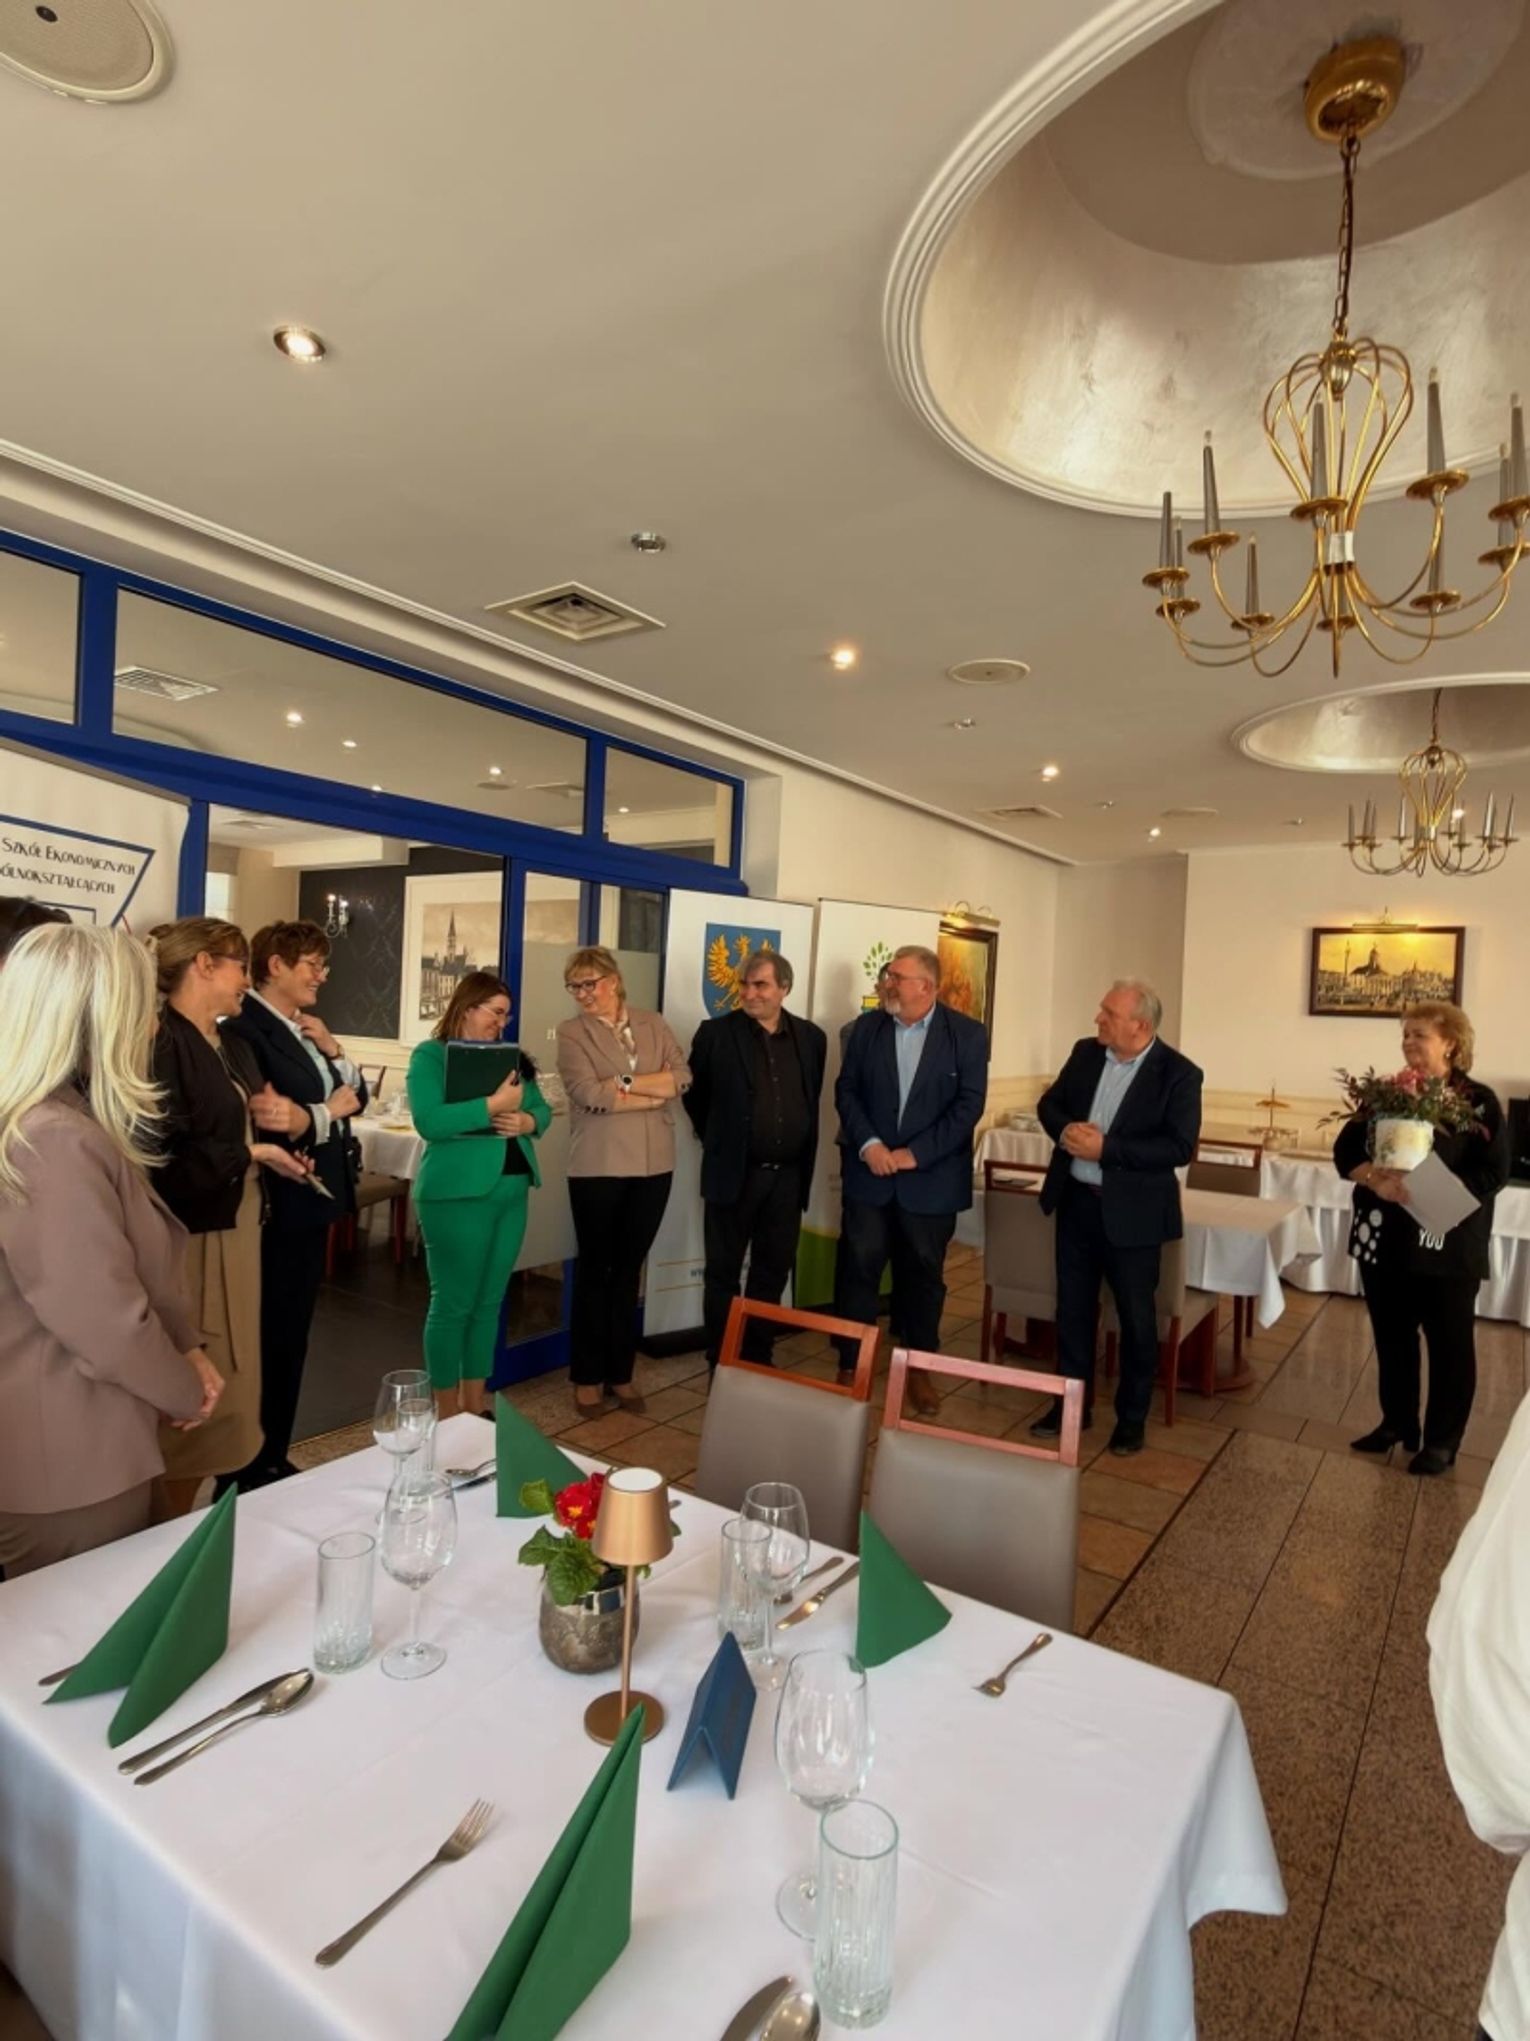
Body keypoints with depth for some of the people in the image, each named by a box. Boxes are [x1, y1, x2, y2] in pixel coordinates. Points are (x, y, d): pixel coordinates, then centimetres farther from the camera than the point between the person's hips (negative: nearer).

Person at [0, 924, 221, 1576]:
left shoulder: (72, 1123, 7)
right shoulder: (54, 1142, -27)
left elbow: (139, 1267, 14)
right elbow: (106, 1321, -25)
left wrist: (186, 1348, 4)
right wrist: (185, 1394, -9)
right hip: (67, 1462, -10)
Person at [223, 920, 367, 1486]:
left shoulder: (305, 1030, 12)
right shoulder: (245, 1029, -16)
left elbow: (356, 1095, 10)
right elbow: (258, 1123, -25)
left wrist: (334, 1051, -4)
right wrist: (328, 1112, -16)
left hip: (311, 1203, 9)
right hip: (275, 1209, -9)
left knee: (292, 1336, 17)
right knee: (265, 1339, 3)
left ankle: (274, 1459, 31)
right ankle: (247, 1468, 19)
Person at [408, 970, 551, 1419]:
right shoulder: (431, 1055, -6)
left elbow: (543, 1109, 12)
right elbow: (429, 1121, -20)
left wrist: (526, 1121, -10)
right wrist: (493, 1105, -23)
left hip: (512, 1191, 7)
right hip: (459, 1194, -7)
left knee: (489, 1302, 14)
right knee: (452, 1303, 2)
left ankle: (476, 1407, 25)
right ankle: (448, 1415, 15)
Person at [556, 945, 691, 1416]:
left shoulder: (654, 1025, 8)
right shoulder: (571, 1032, -1)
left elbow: (682, 1077, -5)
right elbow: (588, 1093, -15)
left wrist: (625, 1083, -15)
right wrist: (655, 1094, -11)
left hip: (653, 1166, 3)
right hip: (598, 1168, -3)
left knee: (629, 1269, 13)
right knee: (594, 1268, 9)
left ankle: (621, 1372, 26)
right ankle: (588, 1375, 23)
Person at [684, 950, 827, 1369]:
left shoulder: (811, 1037, 4)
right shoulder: (716, 1033, -6)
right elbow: (693, 1095, 5)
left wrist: (800, 1157, 13)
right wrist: (719, 1142, 9)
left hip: (788, 1176, 3)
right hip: (734, 1173, -3)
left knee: (772, 1272, 13)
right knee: (723, 1272, 7)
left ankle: (758, 1358, 29)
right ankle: (720, 1363, 21)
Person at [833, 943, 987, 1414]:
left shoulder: (967, 1034, -5)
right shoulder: (867, 1026, 3)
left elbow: (969, 1104, -10)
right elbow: (846, 1090, 1)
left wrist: (915, 1153, -15)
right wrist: (868, 1144, -14)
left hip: (930, 1178, -1)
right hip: (870, 1173, 2)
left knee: (922, 1275, 12)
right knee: (857, 1270, 4)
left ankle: (919, 1368, 28)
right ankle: (850, 1365, 18)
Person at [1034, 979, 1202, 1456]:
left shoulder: (1178, 1073, -13)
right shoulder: (1085, 1053, 2)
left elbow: (1179, 1148, -19)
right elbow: (1049, 1104, 9)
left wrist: (1106, 1148, -24)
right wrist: (1066, 1129, -14)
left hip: (1131, 1213, -5)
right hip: (1075, 1202, 5)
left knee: (1136, 1317, 10)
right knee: (1073, 1308, 14)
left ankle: (1132, 1417, 27)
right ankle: (1072, 1403, 30)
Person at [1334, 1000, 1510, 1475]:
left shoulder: (1479, 1102, -6)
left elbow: (1493, 1173, -13)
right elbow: (1345, 1150, 0)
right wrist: (1375, 1178, -20)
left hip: (1447, 1246, -4)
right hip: (1384, 1240, 4)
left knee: (1449, 1344, 8)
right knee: (1392, 1336, 15)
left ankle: (1441, 1441, 21)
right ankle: (1397, 1423, 30)